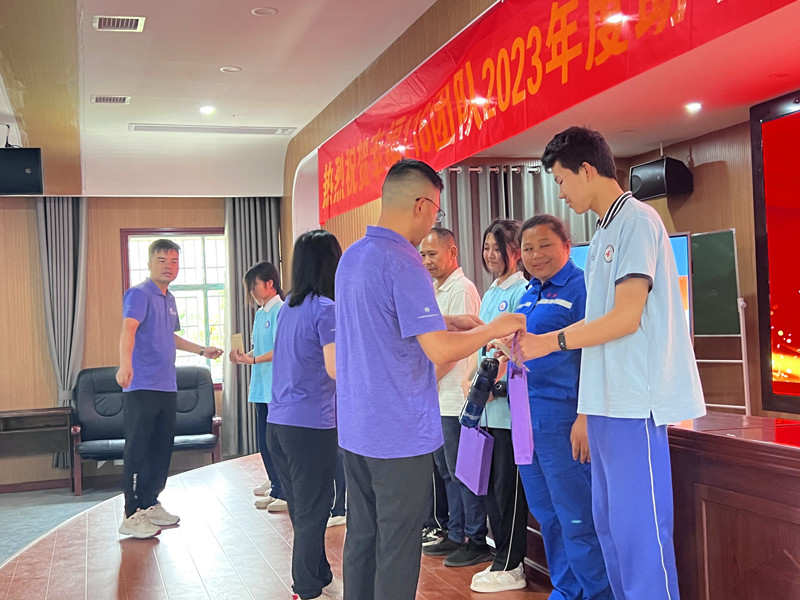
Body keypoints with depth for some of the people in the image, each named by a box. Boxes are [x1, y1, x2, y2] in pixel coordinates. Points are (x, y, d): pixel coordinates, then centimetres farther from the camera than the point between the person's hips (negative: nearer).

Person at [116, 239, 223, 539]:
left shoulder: (169, 299, 18)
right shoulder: (139, 294, -9)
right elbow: (128, 329, -26)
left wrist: (202, 350, 35)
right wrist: (125, 364, -42)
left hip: (167, 387, 8)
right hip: (141, 388, -8)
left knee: (162, 449, 13)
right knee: (138, 450, -4)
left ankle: (150, 505, 26)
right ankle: (132, 516, 2)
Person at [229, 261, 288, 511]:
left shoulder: (280, 310, -10)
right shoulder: (260, 312, 16)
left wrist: (252, 360, -22)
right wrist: (242, 356, 1)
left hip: (277, 386, -9)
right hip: (262, 386, 9)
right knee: (264, 439, 13)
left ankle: (283, 492, 1)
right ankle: (275, 481, 27)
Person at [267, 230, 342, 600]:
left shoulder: (288, 307, 11)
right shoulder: (326, 309, -12)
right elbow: (335, 368, -18)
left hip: (278, 423, 8)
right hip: (311, 425, -8)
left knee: (301, 510, 17)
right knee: (312, 512, 4)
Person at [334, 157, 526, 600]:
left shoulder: (351, 257, 10)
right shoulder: (403, 264, -18)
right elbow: (440, 351, -23)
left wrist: (443, 322, 17)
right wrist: (494, 329, -8)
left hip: (355, 428, 9)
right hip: (400, 432, -8)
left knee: (361, 536, 16)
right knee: (398, 547, 2)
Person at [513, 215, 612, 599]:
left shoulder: (581, 288, -9)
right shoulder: (528, 296, 17)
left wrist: (586, 417, -21)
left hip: (563, 420, -9)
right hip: (526, 419, 9)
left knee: (577, 520, -2)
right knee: (547, 517, 17)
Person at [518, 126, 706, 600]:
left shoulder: (637, 221, -10)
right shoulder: (605, 232, 17)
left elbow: (625, 318, -16)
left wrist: (548, 342, -11)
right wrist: (530, 341, 13)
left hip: (634, 404, -10)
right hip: (607, 402, 10)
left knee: (638, 528, -5)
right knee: (610, 523, 15)